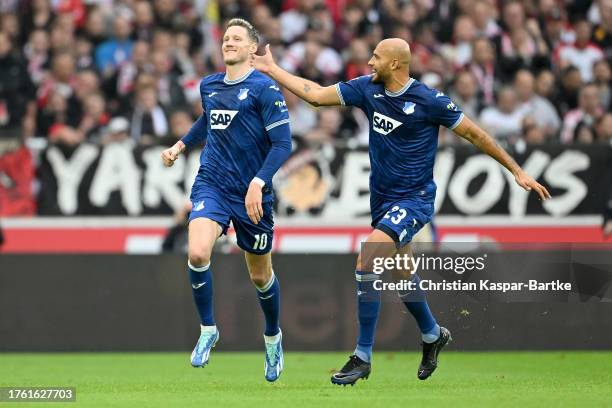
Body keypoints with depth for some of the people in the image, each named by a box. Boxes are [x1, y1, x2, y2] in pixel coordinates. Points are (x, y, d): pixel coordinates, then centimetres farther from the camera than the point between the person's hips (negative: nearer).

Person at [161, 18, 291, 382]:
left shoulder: (265, 88, -11)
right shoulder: (209, 86, 7)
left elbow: (283, 143, -14)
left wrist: (258, 183, -23)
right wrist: (181, 145, 27)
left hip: (251, 193, -3)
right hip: (211, 184, 3)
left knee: (261, 275, 10)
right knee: (197, 254, -22)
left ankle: (273, 338, 37)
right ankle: (208, 330, -2)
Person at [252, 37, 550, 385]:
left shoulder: (429, 101, -16)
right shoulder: (367, 89, 0)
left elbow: (474, 134, -8)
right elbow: (316, 95, 6)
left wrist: (517, 171, -5)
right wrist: (272, 69, 3)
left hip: (414, 200, -7)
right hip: (382, 198, 7)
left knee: (366, 262, -22)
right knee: (401, 274, 19)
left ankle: (363, 357, -16)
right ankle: (433, 335, 45)